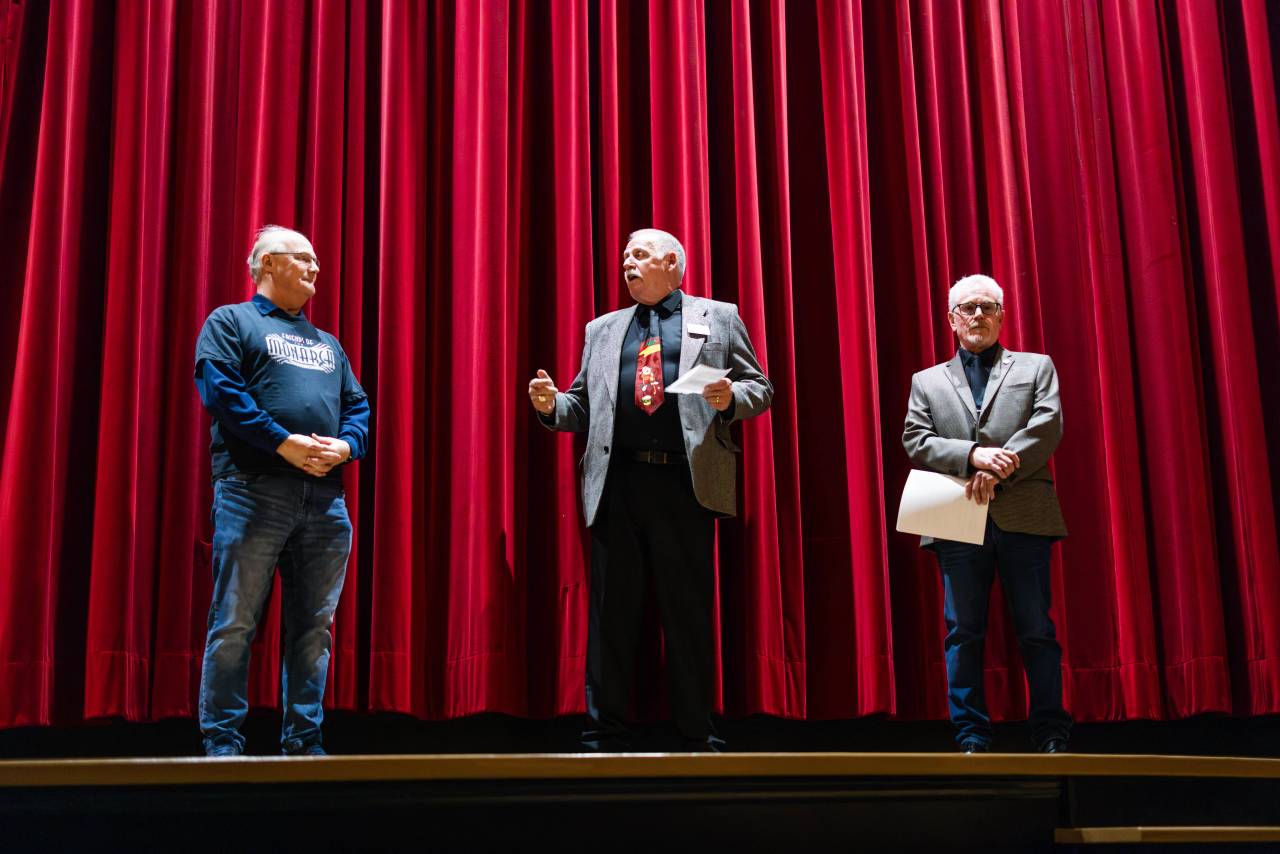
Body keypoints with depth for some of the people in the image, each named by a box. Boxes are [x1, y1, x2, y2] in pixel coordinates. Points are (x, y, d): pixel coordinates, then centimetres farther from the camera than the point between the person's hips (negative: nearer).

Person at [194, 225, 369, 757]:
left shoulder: (327, 344, 27)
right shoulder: (230, 322, 9)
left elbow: (357, 407, 19)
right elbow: (220, 389, -7)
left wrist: (346, 445, -4)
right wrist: (283, 442, -16)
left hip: (324, 496, 6)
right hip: (254, 490, -6)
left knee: (313, 627, 5)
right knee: (235, 624, -5)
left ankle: (304, 742, 11)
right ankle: (222, 743, 0)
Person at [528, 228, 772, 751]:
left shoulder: (717, 317, 12)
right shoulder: (602, 330, 21)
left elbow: (759, 389, 8)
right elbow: (582, 407, 19)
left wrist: (729, 398, -13)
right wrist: (551, 405, -2)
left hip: (685, 484, -3)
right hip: (616, 484, 3)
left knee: (689, 615, 2)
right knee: (610, 614, 3)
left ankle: (698, 738, 11)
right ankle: (605, 737, 10)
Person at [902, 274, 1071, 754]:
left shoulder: (1036, 367, 14)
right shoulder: (927, 382, 17)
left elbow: (1048, 426, 0)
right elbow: (915, 441, 4)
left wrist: (998, 471, -13)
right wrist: (973, 455, -13)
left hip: (1023, 516, -1)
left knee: (1036, 631, 0)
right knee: (963, 632, 1)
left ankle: (1052, 737, 5)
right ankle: (972, 739, 5)